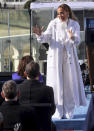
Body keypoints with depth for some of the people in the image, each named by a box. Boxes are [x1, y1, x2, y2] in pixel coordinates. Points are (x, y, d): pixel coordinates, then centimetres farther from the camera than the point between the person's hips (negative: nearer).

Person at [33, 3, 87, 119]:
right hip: (55, 56, 0)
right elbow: (47, 37, -4)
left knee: (70, 83, 1)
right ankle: (58, 111, 4)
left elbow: (77, 41, -11)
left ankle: (69, 111, 10)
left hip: (69, 57, 0)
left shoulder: (74, 25, 2)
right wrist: (40, 34, -25)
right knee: (56, 82, -2)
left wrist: (73, 38, -34)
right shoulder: (53, 24, 2)